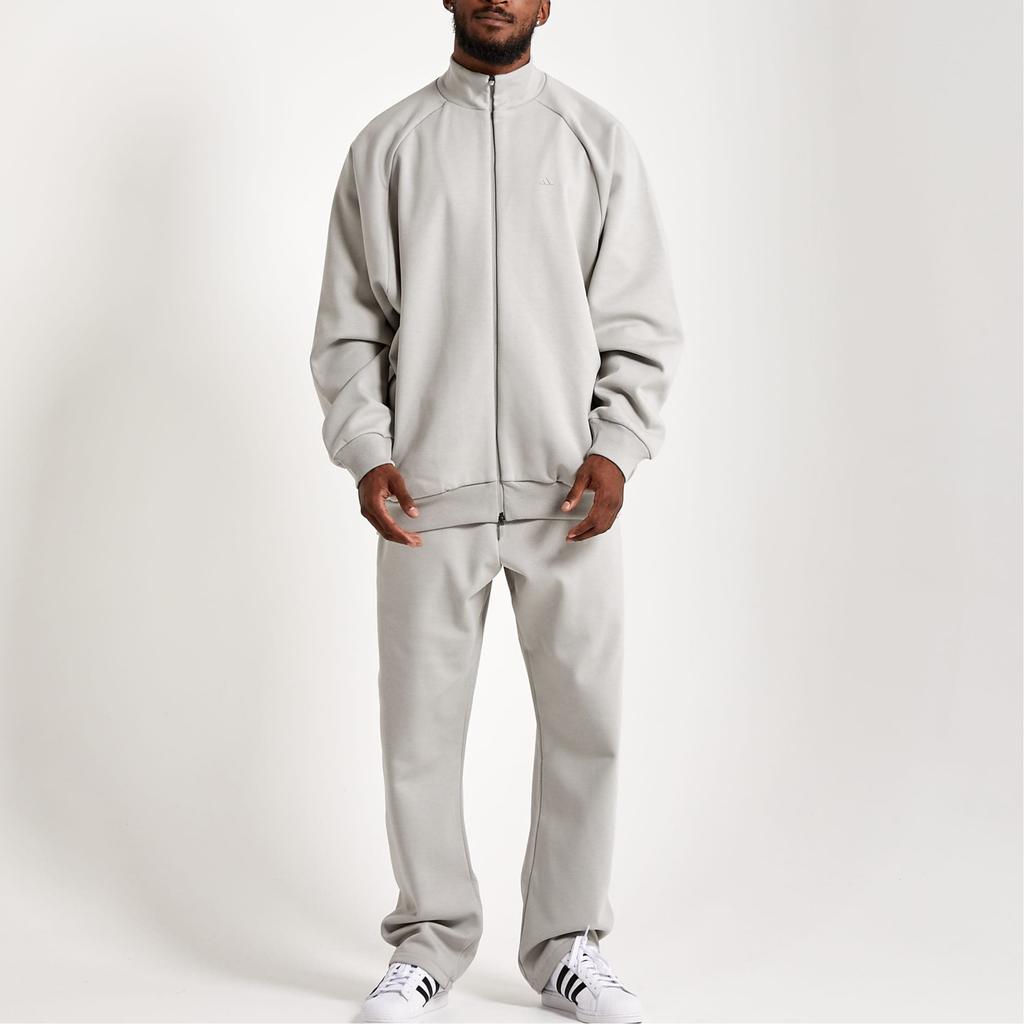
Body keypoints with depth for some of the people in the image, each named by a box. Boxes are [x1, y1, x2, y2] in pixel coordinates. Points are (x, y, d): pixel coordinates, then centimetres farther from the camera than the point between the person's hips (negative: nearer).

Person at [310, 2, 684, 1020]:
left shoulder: (598, 140, 10)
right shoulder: (387, 145, 10)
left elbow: (641, 320, 6)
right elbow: (348, 325, 7)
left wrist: (616, 446, -7)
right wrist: (366, 451, -6)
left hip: (568, 493, 1)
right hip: (429, 493, 0)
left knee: (584, 724, 3)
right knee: (419, 730, 4)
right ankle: (431, 941, 22)